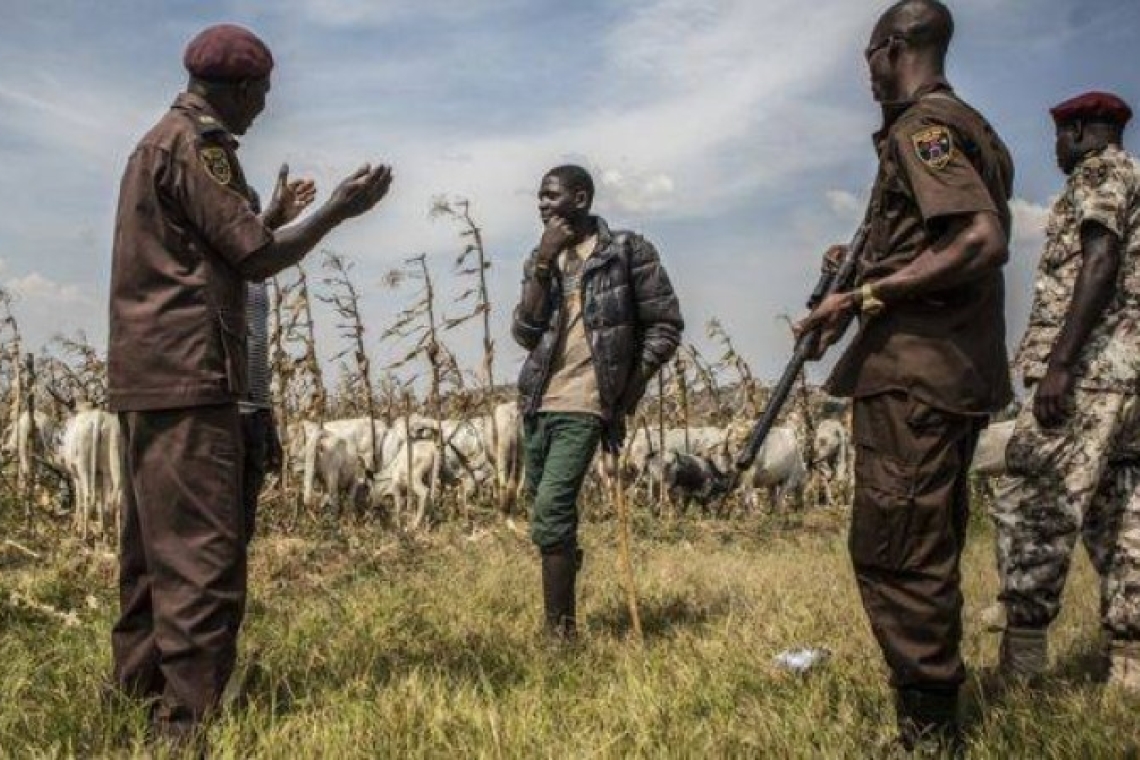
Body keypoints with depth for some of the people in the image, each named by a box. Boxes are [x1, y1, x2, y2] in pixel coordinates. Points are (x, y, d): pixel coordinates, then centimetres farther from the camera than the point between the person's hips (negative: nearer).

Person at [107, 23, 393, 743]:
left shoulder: (156, 141, 22)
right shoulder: (195, 142, -8)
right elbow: (256, 258, -10)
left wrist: (273, 211, 31)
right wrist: (338, 210, -1)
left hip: (147, 377, 10)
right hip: (187, 376, -10)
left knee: (155, 554, 13)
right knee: (203, 562, -11)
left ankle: (139, 704, 19)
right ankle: (189, 727, -10)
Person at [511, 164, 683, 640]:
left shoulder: (628, 251, -3)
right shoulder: (541, 258, 12)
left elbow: (666, 327, -1)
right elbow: (524, 334, 0)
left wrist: (629, 393, -5)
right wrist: (544, 263, -8)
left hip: (585, 405, -6)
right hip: (537, 404, 6)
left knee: (550, 509, -16)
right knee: (549, 511, 15)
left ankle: (561, 632, -8)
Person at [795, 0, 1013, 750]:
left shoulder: (922, 127, -11)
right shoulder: (972, 127, 19)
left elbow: (984, 241, -23)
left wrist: (865, 297, -20)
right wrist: (867, 266, 19)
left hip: (913, 371, -10)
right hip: (957, 371, 10)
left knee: (893, 553, -6)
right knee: (929, 552, 16)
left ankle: (929, 730, 1)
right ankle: (938, 718, 26)